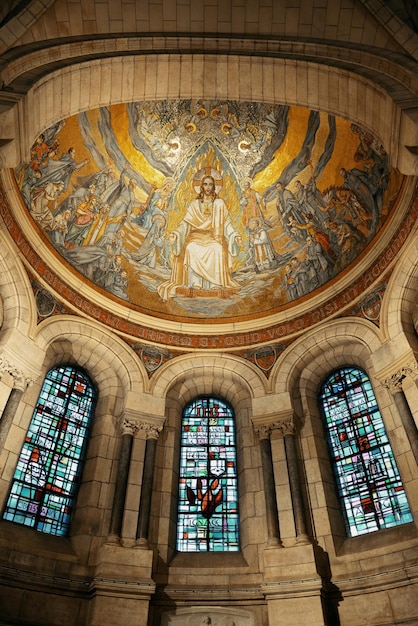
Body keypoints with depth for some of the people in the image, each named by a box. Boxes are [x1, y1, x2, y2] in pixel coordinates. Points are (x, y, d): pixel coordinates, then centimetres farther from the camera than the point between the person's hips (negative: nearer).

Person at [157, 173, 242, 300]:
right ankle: (194, 284, -32)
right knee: (191, 248, -35)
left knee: (218, 250, -37)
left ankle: (216, 284, -32)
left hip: (214, 236, 0)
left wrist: (235, 235, -11)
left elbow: (227, 223, 8)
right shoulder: (194, 204, 13)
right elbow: (185, 223, 6)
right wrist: (176, 233, -13)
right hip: (197, 235, 1)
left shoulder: (219, 203, 13)